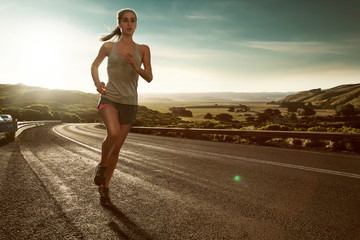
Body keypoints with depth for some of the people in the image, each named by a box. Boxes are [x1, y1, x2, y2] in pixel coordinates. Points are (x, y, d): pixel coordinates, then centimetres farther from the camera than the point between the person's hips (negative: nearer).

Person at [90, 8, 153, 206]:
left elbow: (149, 78, 3)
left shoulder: (143, 49, 4)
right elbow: (95, 65, 18)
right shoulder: (108, 46, 3)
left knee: (117, 148, 6)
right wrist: (97, 84, 0)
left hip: (129, 103, 2)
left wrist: (136, 67, -16)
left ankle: (105, 187, 25)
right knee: (113, 133, -31)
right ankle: (102, 165, 0)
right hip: (109, 98, -2)